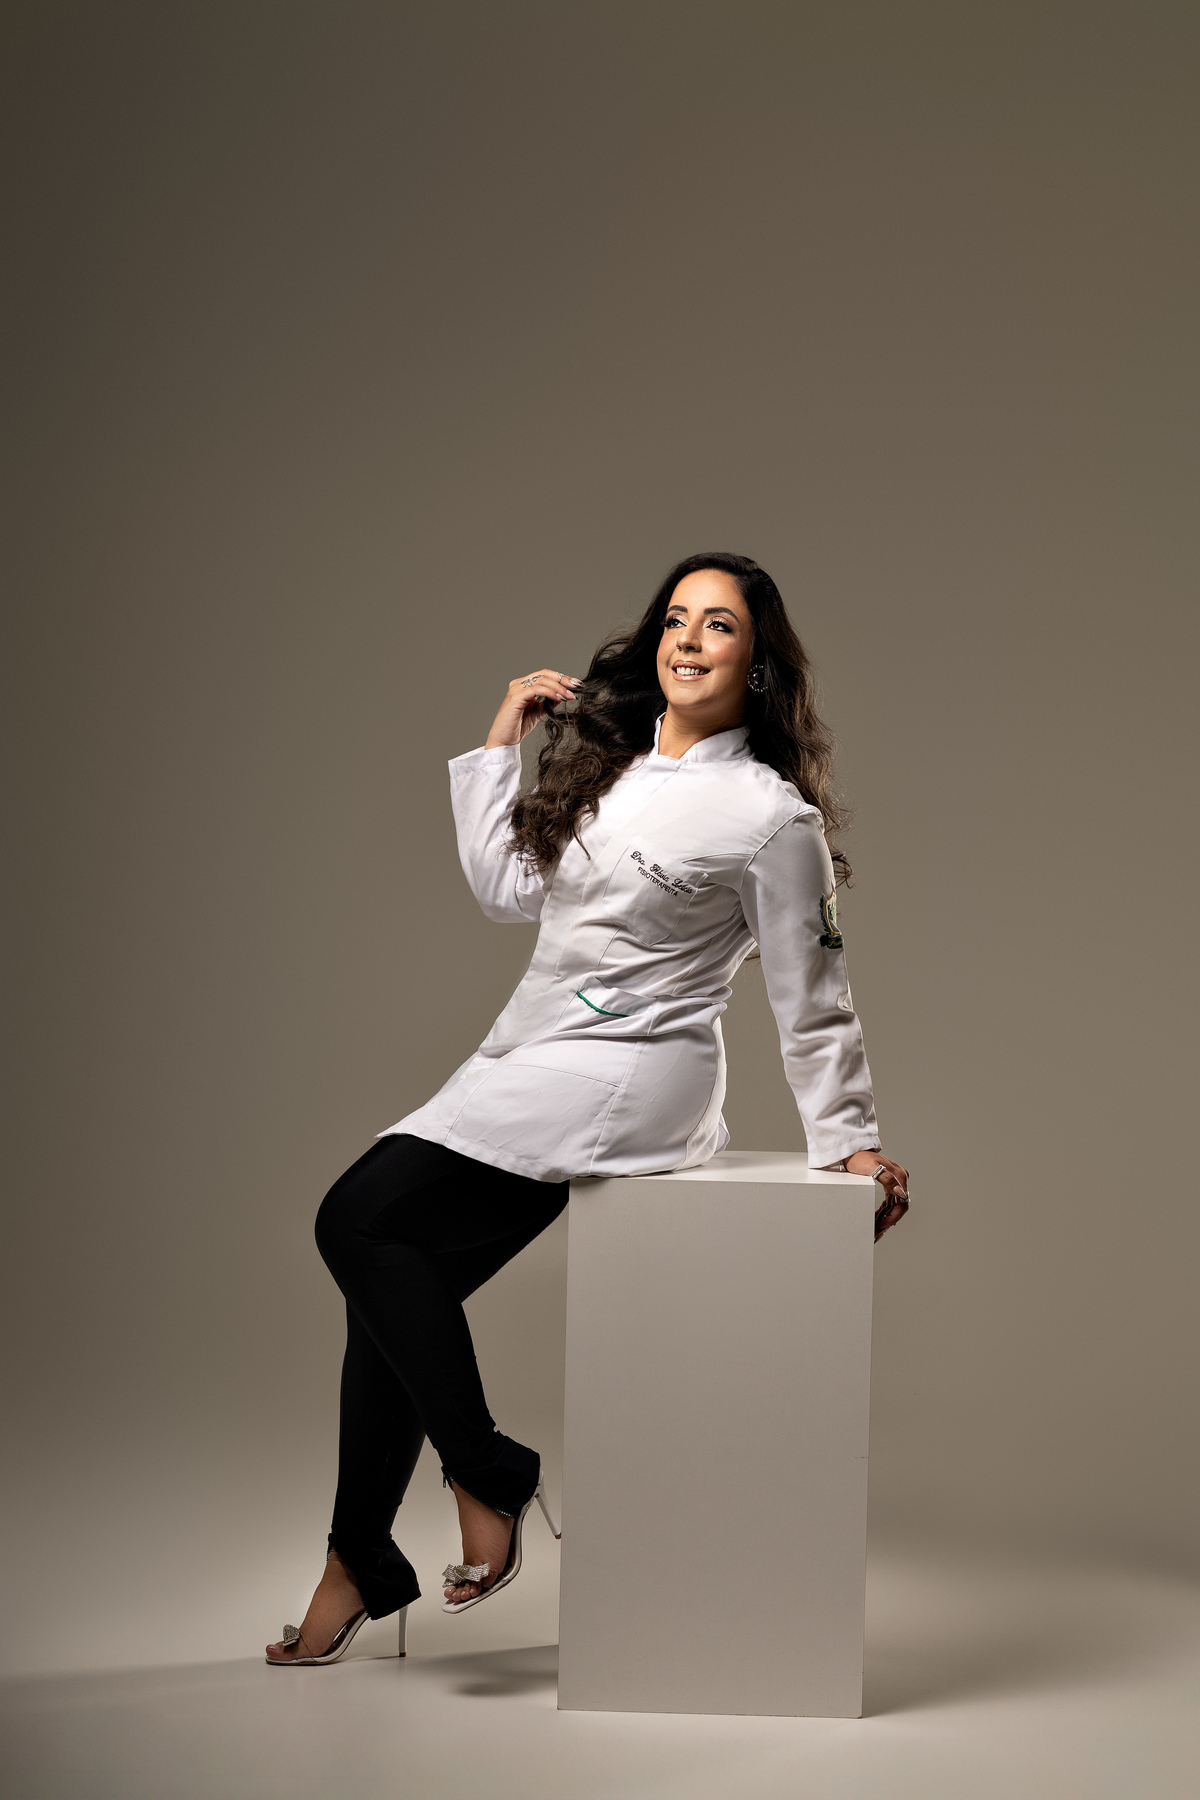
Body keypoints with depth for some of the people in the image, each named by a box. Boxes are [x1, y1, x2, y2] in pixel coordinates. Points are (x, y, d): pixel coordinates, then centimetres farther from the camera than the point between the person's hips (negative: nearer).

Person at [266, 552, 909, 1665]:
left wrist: (848, 1140, 2)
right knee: (398, 1277, -1)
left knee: (360, 1223, -20)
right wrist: (501, 742, 20)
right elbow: (507, 888, 21)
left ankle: (486, 1477, -7)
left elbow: (811, 999, -1)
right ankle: (359, 1564, 9)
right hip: (532, 1073, 8)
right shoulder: (608, 768, 15)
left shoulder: (771, 816, -7)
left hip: (630, 1076, -7)